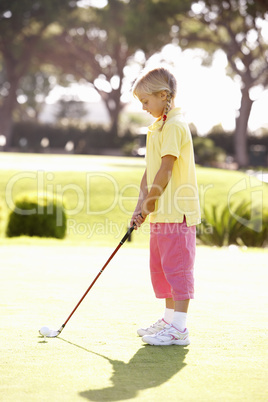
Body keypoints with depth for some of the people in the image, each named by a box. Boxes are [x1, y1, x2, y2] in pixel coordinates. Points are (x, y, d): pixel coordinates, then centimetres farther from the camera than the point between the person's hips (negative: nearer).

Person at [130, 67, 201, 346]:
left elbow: (166, 170, -17)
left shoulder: (174, 126, -13)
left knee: (177, 267, -9)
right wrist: (141, 203, 8)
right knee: (160, 268, 16)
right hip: (161, 213, 10)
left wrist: (150, 202, -11)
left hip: (177, 212, -10)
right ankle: (170, 319, 27)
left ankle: (179, 329, -7)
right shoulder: (157, 127, 18)